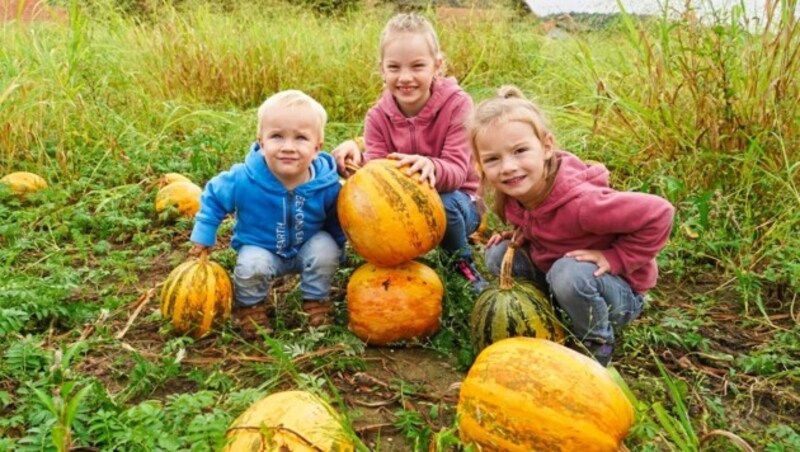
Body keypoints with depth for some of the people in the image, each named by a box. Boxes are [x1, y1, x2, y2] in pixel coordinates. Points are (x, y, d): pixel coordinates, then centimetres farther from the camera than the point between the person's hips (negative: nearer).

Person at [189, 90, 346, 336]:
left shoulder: (326, 186, -25)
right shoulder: (243, 180, -27)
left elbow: (336, 222, -3)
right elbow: (212, 197, -7)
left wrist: (335, 251, 4)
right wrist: (203, 238, -4)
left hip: (308, 249, 2)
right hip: (261, 250, -1)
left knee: (325, 247, -24)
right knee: (252, 266, -29)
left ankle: (316, 301, 3)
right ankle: (248, 306, 5)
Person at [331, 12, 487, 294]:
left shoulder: (456, 104, -20)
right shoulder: (378, 116, -10)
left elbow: (457, 171, -28)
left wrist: (431, 168, -52)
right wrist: (357, 160, -40)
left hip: (458, 201, -2)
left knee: (444, 203, -36)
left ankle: (463, 263, -4)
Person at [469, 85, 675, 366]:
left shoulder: (579, 201, -36)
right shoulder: (514, 191, -13)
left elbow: (659, 214, -30)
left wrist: (615, 258, -24)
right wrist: (520, 235, -7)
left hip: (620, 291, -6)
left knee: (569, 272, -37)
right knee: (498, 255, -8)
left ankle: (596, 347, -8)